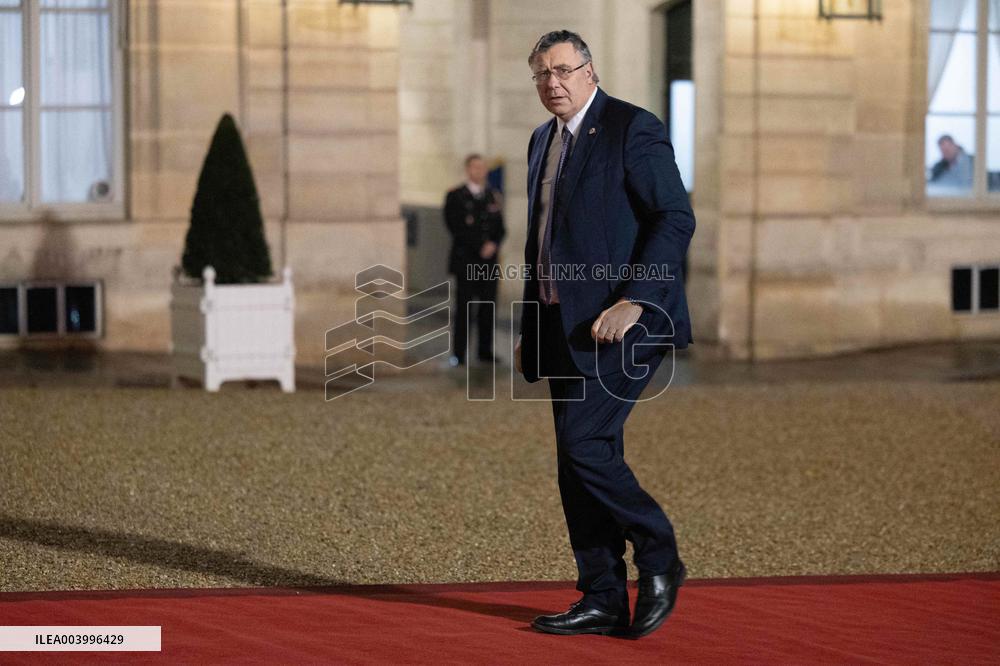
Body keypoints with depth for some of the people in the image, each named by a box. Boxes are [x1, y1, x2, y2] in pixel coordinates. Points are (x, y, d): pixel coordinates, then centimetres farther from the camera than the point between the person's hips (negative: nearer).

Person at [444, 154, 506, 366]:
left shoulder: (494, 196, 15)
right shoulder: (455, 197, 2)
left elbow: (500, 228, 13)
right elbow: (455, 228, -6)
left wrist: (494, 245, -8)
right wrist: (480, 247, -12)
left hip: (489, 261, 4)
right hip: (466, 260, -4)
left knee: (488, 307, 2)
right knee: (463, 307, -5)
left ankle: (485, 350, 9)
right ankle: (458, 354, -4)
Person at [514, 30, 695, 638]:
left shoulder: (634, 129, -8)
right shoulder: (543, 141, 17)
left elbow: (676, 219, -14)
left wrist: (633, 300, -22)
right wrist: (531, 329, 19)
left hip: (622, 322, -8)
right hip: (566, 326, 8)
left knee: (583, 445, -16)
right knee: (581, 461, 7)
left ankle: (659, 559, 2)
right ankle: (603, 601, 12)